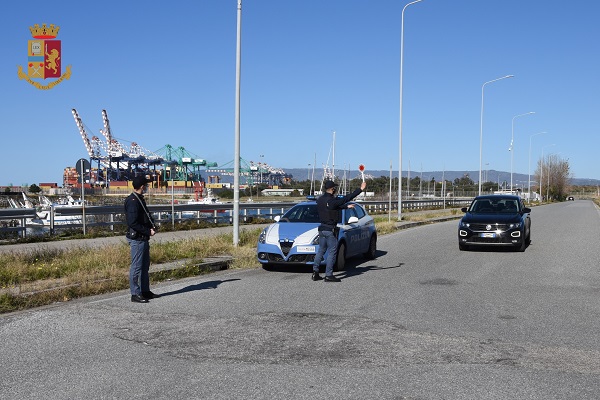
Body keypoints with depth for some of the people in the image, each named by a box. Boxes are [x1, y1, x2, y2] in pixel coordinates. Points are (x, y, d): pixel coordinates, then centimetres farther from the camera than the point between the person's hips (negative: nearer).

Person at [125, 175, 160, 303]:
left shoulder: (140, 199, 14)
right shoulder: (132, 201, -17)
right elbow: (133, 223, -23)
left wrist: (152, 227, 3)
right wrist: (148, 231, -18)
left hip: (143, 238, 10)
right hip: (136, 238, -10)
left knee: (145, 266, 16)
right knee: (136, 267, -4)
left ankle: (145, 291, 25)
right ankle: (135, 294, 2)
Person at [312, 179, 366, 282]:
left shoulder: (320, 200, 8)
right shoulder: (332, 200, -17)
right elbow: (347, 198, -13)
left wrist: (346, 206, 31)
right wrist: (360, 189, -6)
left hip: (322, 228, 8)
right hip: (330, 230, -8)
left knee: (321, 250, 14)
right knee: (332, 252, -2)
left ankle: (315, 272, 13)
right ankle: (328, 275, -3)